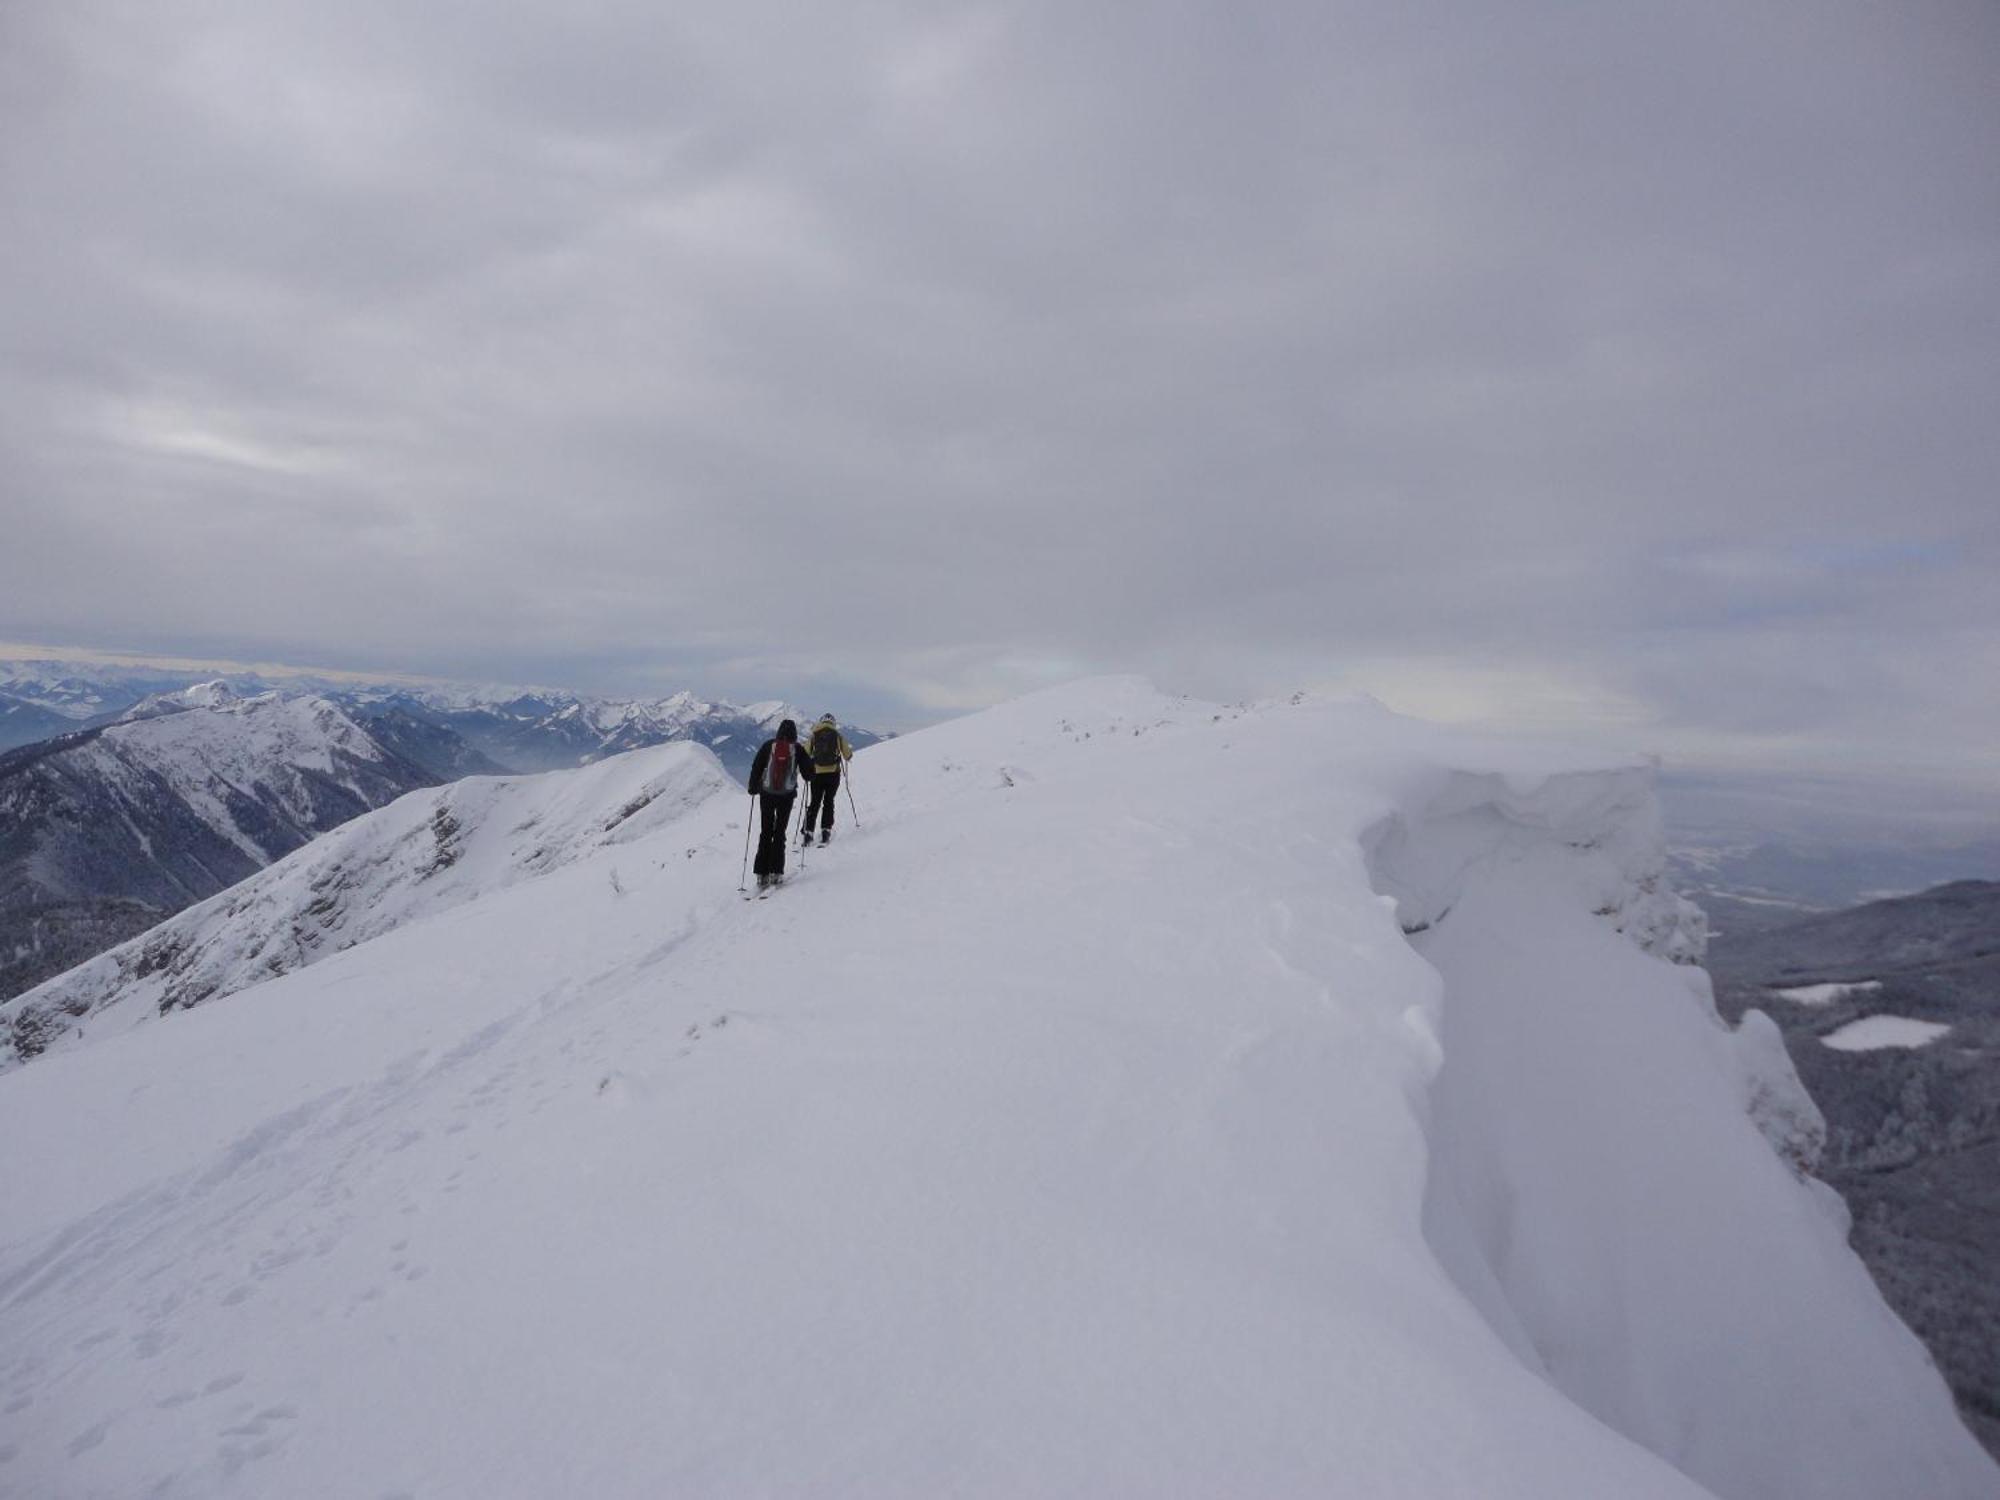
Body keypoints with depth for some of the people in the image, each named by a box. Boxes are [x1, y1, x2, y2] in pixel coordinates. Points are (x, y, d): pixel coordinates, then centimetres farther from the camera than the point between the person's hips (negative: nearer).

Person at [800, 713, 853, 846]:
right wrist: (849, 756, 25)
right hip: (833, 774, -1)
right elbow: (847, 755, 1)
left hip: (817, 774, 1)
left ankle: (807, 832, 2)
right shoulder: (838, 736, 1)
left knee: (814, 803, 9)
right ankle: (826, 830, 3)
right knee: (828, 802, 11)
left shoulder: (813, 736, 2)